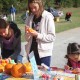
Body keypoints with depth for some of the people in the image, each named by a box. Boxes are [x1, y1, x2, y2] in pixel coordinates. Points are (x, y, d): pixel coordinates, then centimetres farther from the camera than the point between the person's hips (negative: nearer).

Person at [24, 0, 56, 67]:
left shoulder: (48, 17, -8)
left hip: (44, 53, -4)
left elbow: (52, 37, -11)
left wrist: (37, 35, -19)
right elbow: (28, 39, 9)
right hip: (31, 52, 5)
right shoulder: (30, 18, 7)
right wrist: (27, 33, -11)